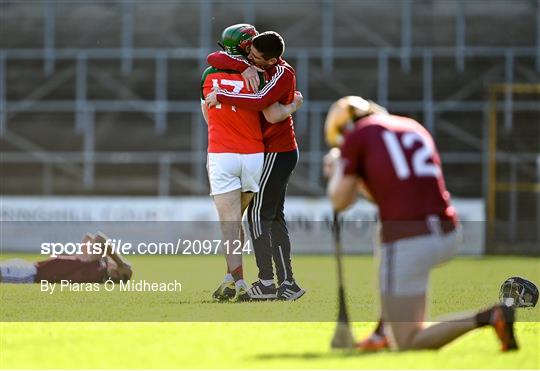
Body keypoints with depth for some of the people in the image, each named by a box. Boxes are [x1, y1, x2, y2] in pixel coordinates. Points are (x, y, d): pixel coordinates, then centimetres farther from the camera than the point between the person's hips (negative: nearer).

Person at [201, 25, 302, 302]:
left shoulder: (209, 75, 4)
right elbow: (273, 115, -11)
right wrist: (294, 104, 7)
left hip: (220, 156, 0)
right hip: (253, 156, 0)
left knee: (229, 224, -4)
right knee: (236, 221, 16)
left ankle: (239, 285, -13)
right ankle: (231, 279, 15)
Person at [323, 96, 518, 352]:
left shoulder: (358, 134, 6)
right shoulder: (415, 129, 25)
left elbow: (340, 202, 10)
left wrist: (339, 170, 29)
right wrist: (354, 176, 38)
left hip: (407, 242, -7)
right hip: (448, 236, 7)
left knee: (407, 346, 2)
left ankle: (487, 318, -19)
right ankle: (386, 331, 32)